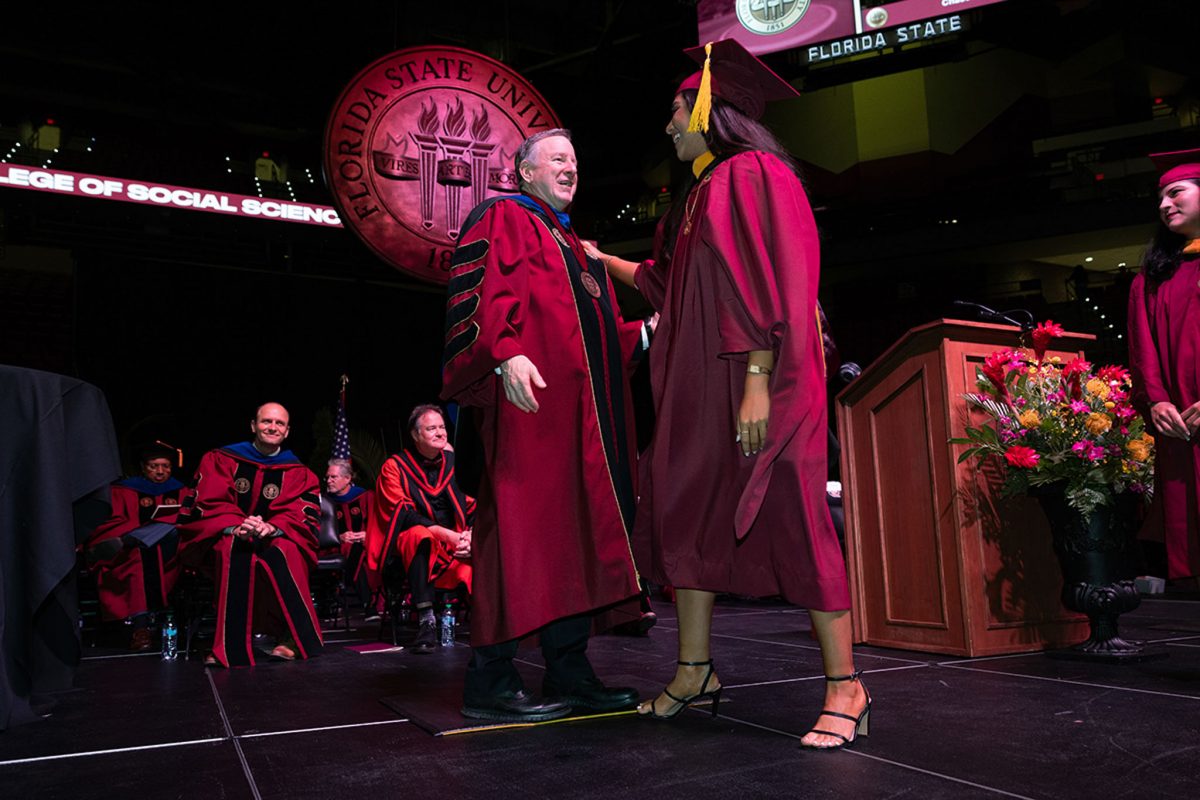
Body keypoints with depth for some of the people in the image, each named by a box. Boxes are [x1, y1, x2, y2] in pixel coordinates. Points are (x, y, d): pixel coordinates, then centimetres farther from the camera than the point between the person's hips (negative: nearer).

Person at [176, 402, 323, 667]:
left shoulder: (298, 473, 7)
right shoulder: (220, 460, 5)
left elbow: (303, 514, -6)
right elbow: (208, 503, -5)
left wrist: (271, 527, -28)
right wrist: (236, 527, -26)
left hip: (276, 539, 0)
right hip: (222, 537, 0)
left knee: (283, 554, -35)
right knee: (235, 552, -36)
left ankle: (289, 636, -29)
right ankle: (230, 642, -35)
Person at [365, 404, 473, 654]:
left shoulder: (454, 463, 11)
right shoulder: (395, 467, 0)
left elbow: (475, 507, 7)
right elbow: (402, 513, -11)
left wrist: (470, 535, -15)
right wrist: (446, 534, -24)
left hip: (455, 543, 3)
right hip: (411, 542, -3)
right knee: (420, 535, -38)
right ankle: (426, 620, -39)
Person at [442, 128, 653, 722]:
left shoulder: (575, 246, 30)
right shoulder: (502, 219, 5)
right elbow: (484, 292, -12)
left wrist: (644, 334, 13)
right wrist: (507, 354, -27)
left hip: (584, 407, 9)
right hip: (532, 401, -9)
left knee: (576, 527, 5)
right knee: (523, 523, -12)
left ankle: (568, 669, 10)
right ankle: (490, 679, -6)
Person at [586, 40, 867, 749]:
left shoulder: (752, 174, -6)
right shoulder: (704, 191, 21)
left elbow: (771, 284, -17)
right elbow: (671, 281, 33)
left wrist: (757, 382, -24)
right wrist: (602, 260, 43)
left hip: (750, 383, -10)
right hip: (701, 386, 10)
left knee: (789, 521, -9)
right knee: (689, 514, 8)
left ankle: (845, 687, 0)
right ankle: (695, 672, 17)